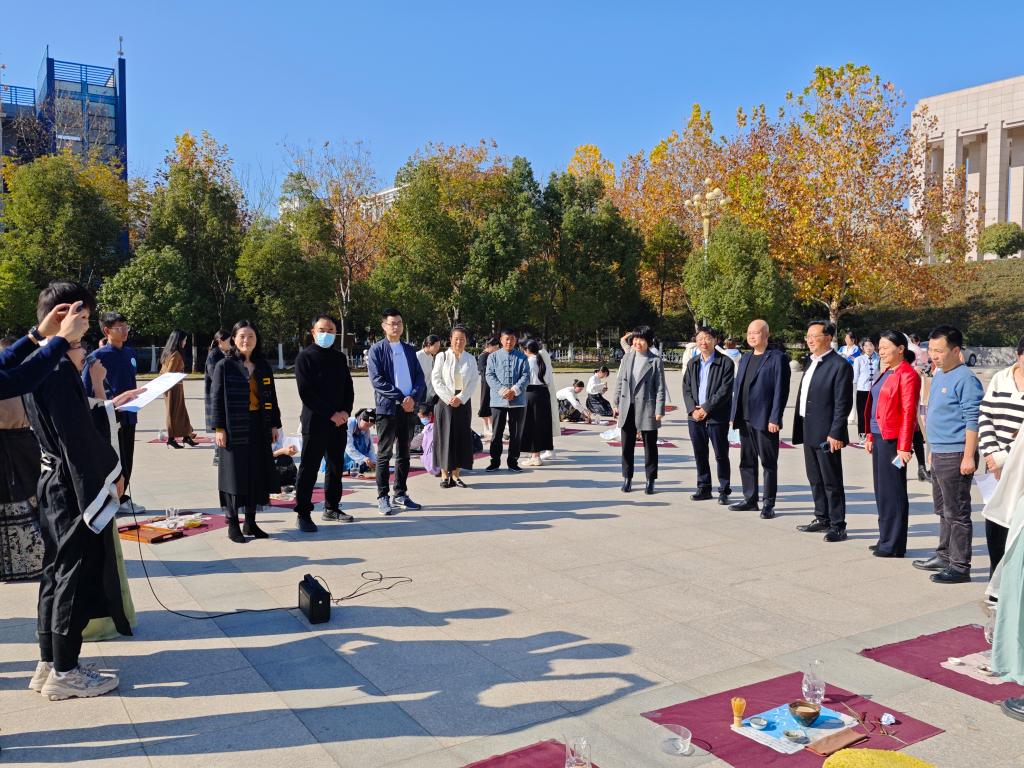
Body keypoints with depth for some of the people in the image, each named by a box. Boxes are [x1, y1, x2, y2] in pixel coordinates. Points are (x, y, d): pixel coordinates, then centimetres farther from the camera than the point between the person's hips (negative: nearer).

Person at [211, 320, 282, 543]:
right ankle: (232, 524, 10)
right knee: (235, 473, 0)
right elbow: (216, 397, -5)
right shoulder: (225, 366, -3)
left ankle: (251, 522, 18)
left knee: (257, 473, 7)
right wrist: (219, 427, -11)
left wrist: (274, 424, 8)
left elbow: (271, 397, 13)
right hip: (235, 428, -4)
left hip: (259, 427, 5)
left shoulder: (263, 366, 10)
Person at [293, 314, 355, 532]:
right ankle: (303, 514, 2)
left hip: (339, 421, 6)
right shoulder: (305, 357, -5)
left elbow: (348, 387, 13)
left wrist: (346, 411, -5)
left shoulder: (340, 357, 12)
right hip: (315, 421, -6)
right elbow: (306, 393, -12)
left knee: (336, 466, 13)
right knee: (309, 468, -3)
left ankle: (331, 508, 25)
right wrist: (331, 414, -16)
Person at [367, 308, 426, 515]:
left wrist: (413, 397, -10)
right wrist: (401, 398, -15)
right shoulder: (377, 350, -2)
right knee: (385, 454, 0)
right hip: (387, 407, -5)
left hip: (408, 407, 5)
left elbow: (419, 376, 9)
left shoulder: (409, 350, 13)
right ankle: (383, 497, 6)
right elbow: (377, 380, -11)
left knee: (404, 453, 11)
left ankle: (400, 494, 19)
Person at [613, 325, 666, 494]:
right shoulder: (627, 357, 6)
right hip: (627, 407, 4)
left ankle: (650, 480, 16)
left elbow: (660, 387, -6)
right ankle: (627, 478, 20)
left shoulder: (655, 360, -5)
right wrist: (616, 403, 7)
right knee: (627, 445, 9)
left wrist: (659, 410, -10)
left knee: (650, 446, 6)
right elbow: (619, 381, 11)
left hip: (646, 408, -4)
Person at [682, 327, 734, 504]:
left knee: (721, 455, 2)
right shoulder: (692, 364, 12)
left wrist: (706, 408, -15)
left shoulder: (725, 363, -5)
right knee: (700, 454, 10)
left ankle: (724, 491, 11)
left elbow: (725, 390, -12)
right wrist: (693, 409, -6)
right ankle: (704, 488, 21)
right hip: (695, 416, 5)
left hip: (717, 417, -5)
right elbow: (686, 389, 9)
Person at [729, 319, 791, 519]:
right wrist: (734, 415, 10)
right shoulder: (745, 358, 15)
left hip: (765, 420, -7)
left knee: (768, 463, 2)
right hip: (745, 419, 7)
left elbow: (781, 390, -12)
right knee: (746, 461, 13)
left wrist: (774, 419, -17)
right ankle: (750, 499, 23)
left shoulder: (777, 358, -7)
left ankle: (769, 504, 9)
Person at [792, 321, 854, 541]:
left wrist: (835, 434, -19)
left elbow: (843, 404, -16)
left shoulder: (840, 366, -12)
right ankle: (822, 519, 27)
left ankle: (838, 526, 8)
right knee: (815, 480, 16)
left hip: (826, 434, -9)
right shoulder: (812, 363, 15)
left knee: (832, 482, 0)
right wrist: (801, 429, 15)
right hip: (809, 432, 9)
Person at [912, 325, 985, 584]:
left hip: (956, 456, -10)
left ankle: (960, 566, 4)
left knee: (957, 513, -3)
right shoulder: (938, 376, 14)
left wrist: (969, 457, -22)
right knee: (943, 510, 18)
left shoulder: (965, 379, -15)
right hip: (939, 454, 10)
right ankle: (944, 555, 30)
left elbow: (973, 421, -19)